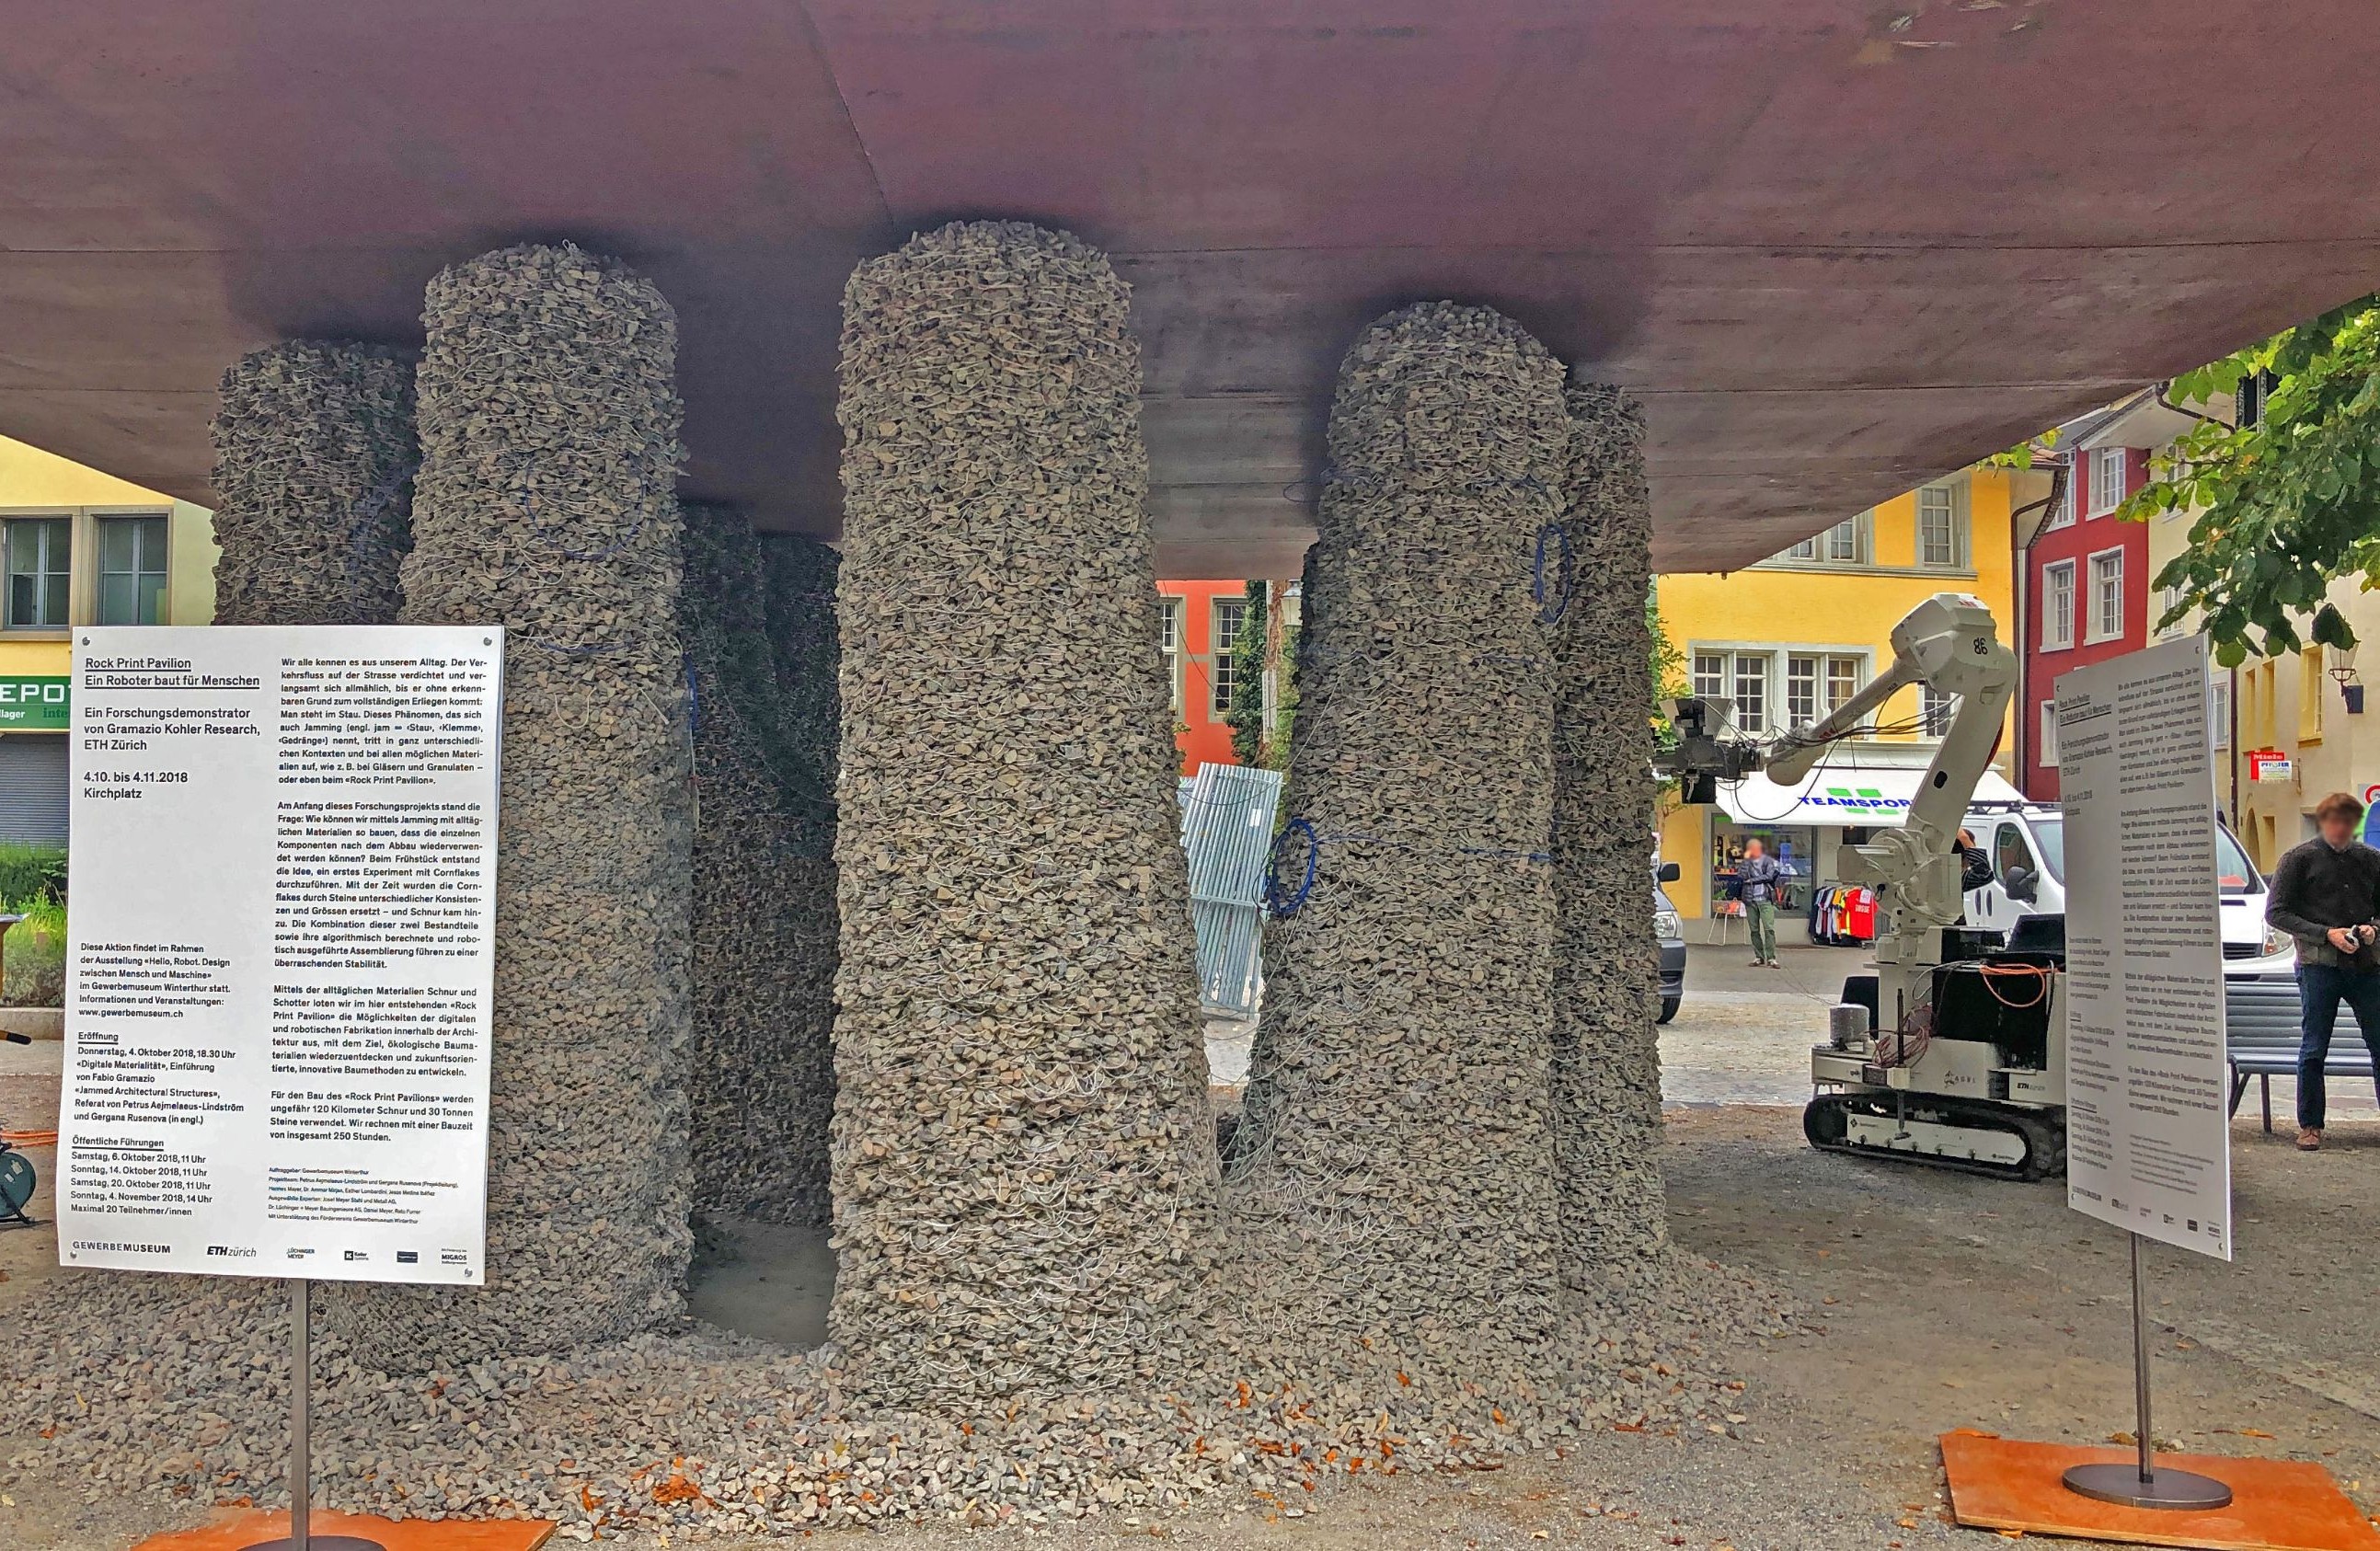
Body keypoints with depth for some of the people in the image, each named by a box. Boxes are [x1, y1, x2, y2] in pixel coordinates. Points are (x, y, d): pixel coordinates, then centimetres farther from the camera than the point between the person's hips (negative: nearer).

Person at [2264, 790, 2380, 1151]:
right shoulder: (2299, 860, 1)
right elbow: (2276, 912, -2)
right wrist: (2327, 934, -12)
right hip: (2319, 967, -3)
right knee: (2313, 1050, 2)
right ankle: (2310, 1125, 10)